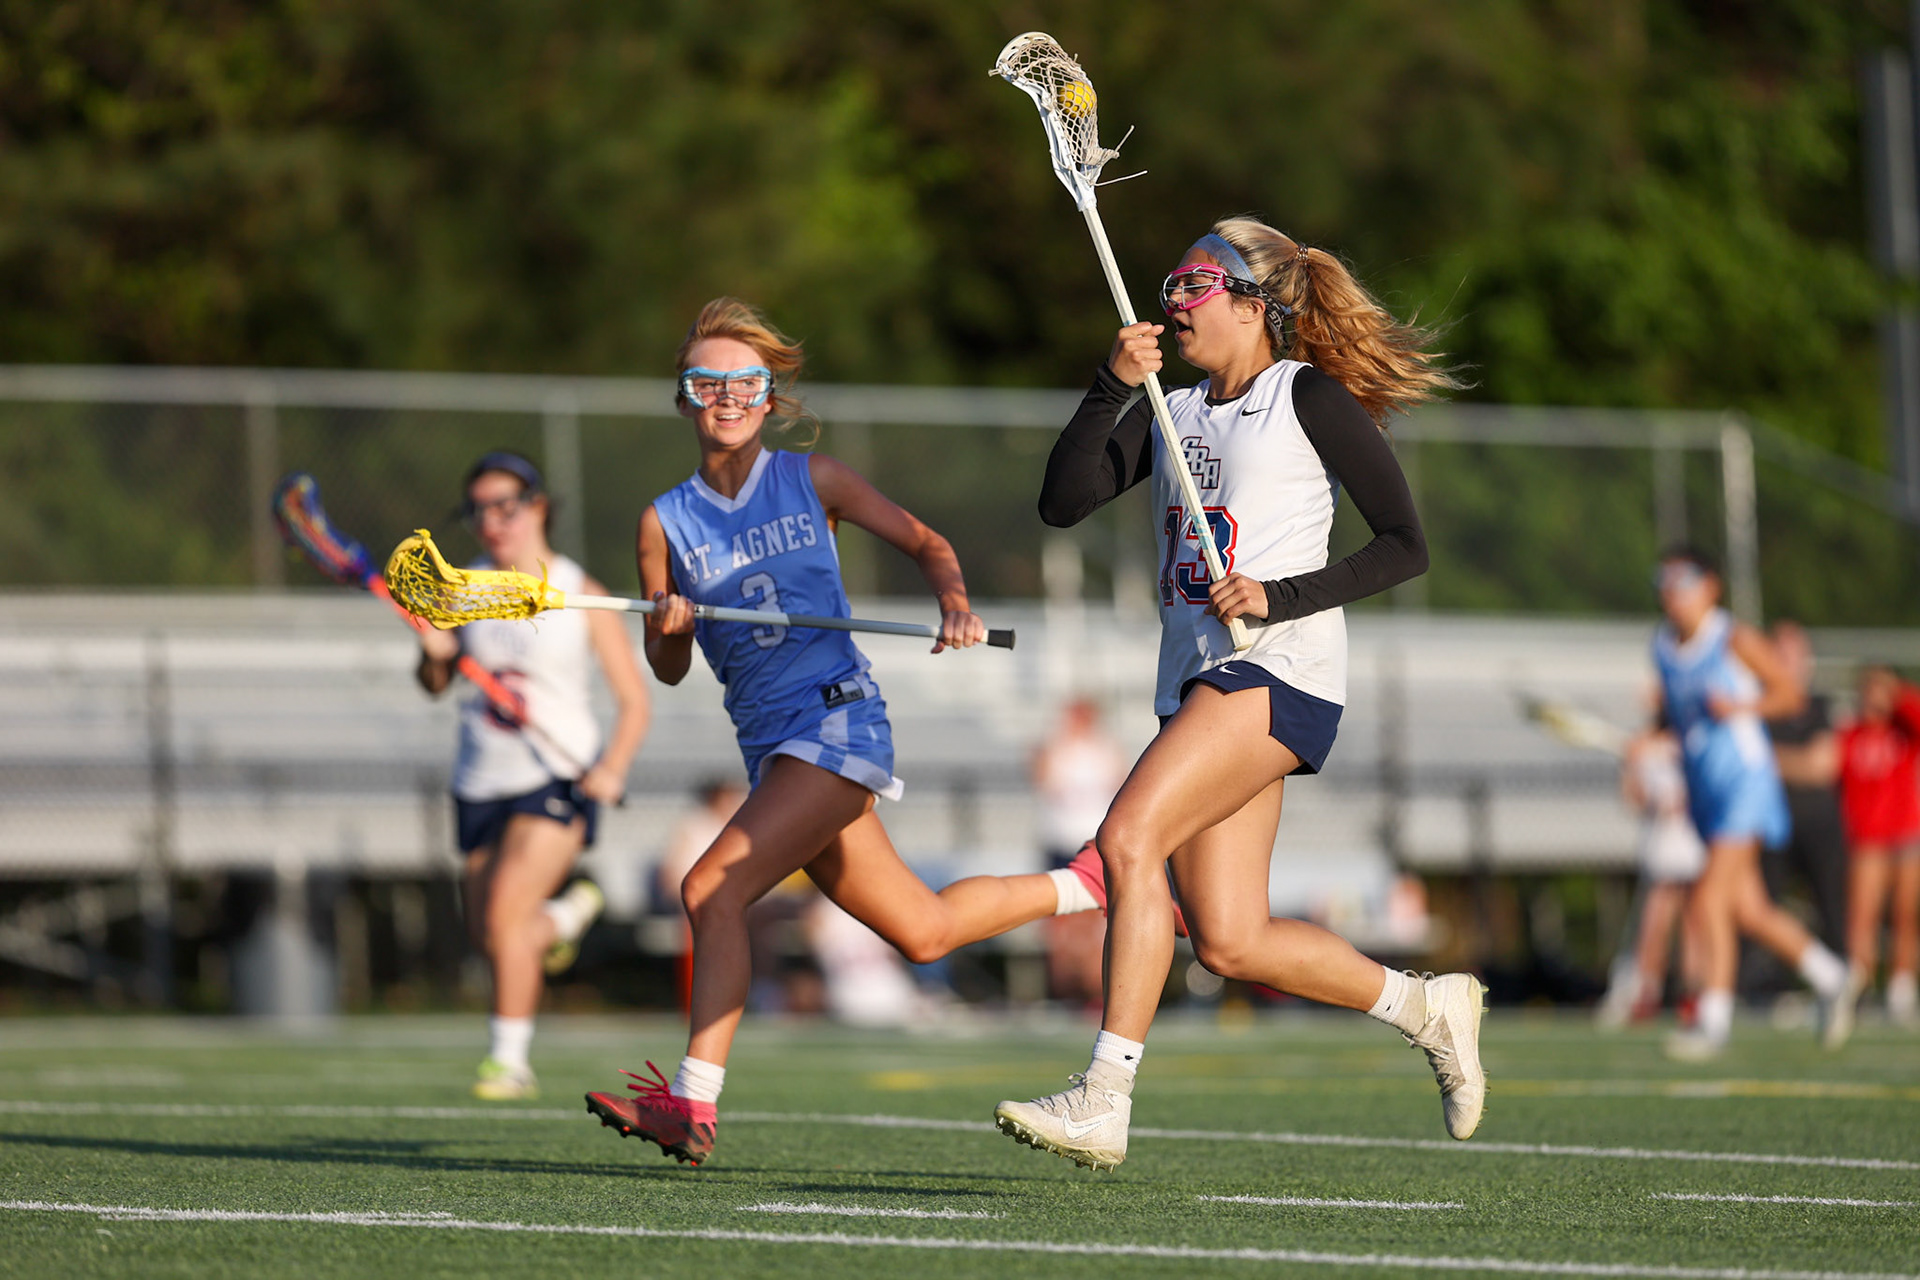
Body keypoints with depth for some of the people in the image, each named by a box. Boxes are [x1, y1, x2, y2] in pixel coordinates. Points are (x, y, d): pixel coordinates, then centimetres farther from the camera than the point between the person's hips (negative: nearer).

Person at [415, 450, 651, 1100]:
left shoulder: (581, 595, -5)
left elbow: (634, 699, -2)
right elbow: (434, 685, 14)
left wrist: (613, 767, -19)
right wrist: (435, 655, -10)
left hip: (559, 778, -4)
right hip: (482, 781, 4)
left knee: (505, 911, -21)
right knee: (492, 939, 8)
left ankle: (511, 1060, -12)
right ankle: (567, 913, 42)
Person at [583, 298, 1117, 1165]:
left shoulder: (811, 481, 1)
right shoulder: (665, 523, 7)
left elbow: (923, 543, 10)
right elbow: (668, 669, 10)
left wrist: (955, 603, -11)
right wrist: (668, 626, -13)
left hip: (838, 719, -5)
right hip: (770, 749, 5)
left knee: (713, 889, -22)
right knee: (923, 932, 11)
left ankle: (693, 1098, -21)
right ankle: (1083, 885, 35)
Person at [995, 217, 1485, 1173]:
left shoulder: (1310, 397, -1)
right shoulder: (1170, 413, 19)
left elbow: (1405, 546, -4)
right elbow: (1062, 502, 5)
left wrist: (1280, 597, -15)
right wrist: (1113, 386, -6)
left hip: (1279, 670, -8)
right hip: (1196, 683, 8)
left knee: (1128, 839, -23)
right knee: (1229, 944, 2)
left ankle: (1102, 1102, -24)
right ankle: (1427, 1007, 22)